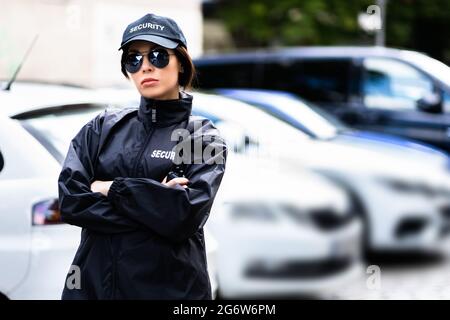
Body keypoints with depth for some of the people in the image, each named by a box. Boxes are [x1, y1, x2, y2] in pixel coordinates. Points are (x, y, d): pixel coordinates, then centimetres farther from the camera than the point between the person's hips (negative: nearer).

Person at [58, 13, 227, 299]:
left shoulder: (203, 137, -2)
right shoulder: (103, 128, 5)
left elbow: (185, 216, -17)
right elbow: (70, 201, -8)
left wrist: (111, 188, -9)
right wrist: (157, 204, -14)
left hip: (171, 287, -2)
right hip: (93, 281, 2)